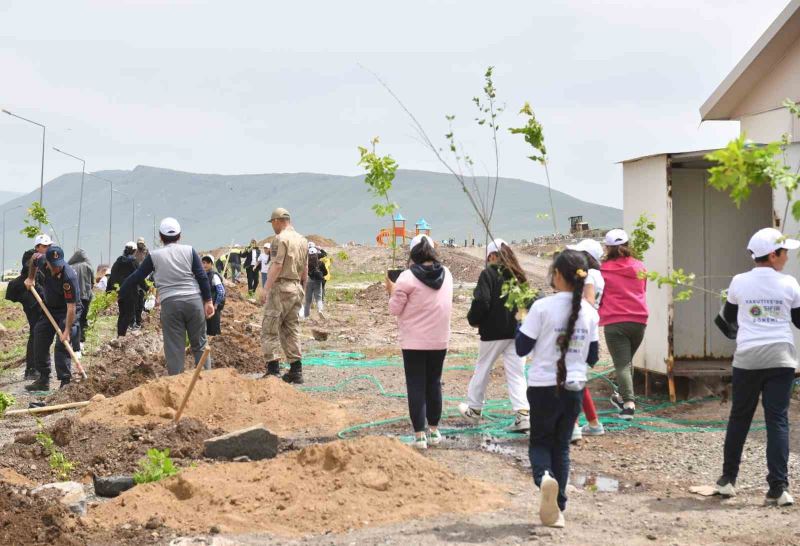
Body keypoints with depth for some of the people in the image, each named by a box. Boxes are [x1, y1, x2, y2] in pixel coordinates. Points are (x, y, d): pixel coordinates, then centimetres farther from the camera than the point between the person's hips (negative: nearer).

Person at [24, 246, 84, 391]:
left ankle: (65, 382, -16)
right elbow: (34, 257, 12)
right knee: (40, 342, 7)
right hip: (50, 308, 7)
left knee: (62, 345, -18)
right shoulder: (42, 260, -17)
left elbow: (71, 307, -34)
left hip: (67, 312, -7)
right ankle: (43, 380, 16)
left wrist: (67, 331, -36)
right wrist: (31, 278, 14)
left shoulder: (69, 277, -35)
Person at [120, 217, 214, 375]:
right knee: (199, 345, 10)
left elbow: (136, 277, 12)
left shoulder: (154, 255, 7)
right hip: (194, 301, 1)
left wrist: (119, 294, 24)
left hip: (170, 303, -1)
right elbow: (202, 276, 1)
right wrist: (208, 300, 4)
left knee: (174, 349, 2)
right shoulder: (189, 251, 7)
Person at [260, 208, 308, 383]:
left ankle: (273, 368, -10)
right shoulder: (302, 240, 15)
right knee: (292, 330, 11)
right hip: (296, 287, 8)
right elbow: (305, 270, 17)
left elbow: (277, 266, -18)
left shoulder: (280, 239, -10)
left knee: (270, 329, -4)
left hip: (281, 287, -8)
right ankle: (296, 371, 9)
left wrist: (266, 288, -20)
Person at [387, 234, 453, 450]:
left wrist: (391, 291, 7)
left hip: (414, 342, -5)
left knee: (416, 386, 2)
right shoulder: (446, 274, 2)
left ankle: (419, 435, 1)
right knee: (434, 383, 17)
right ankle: (434, 431, 24)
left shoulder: (408, 278, -16)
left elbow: (395, 309, -11)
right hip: (440, 341, 5)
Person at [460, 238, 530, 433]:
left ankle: (474, 409, 27)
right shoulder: (518, 275, 6)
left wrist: (473, 320, -1)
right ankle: (523, 415, -7)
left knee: (482, 370, 14)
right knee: (516, 374, 4)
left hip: (494, 332, -4)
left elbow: (481, 301, -18)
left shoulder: (489, 273, -11)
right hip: (517, 331, 4)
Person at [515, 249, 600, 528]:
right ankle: (556, 508, 11)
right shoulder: (589, 312, 0)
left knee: (540, 442, 12)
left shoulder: (543, 307, -13)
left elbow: (522, 348, -7)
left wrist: (521, 322, 9)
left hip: (544, 387, -3)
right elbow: (592, 357, 8)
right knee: (561, 445, 16)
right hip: (574, 387, 3)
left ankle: (544, 478, -20)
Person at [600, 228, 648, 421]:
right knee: (628, 360, 22)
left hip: (615, 323, -4)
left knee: (622, 364, -5)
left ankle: (629, 403, -17)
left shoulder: (604, 270, -3)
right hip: (639, 320, 4)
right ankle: (623, 397, 35)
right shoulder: (639, 267, 8)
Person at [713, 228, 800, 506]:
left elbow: (729, 318, 13)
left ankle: (728, 479, 21)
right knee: (777, 420, -1)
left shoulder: (739, 282, -1)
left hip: (747, 358, 1)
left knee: (739, 418, 14)